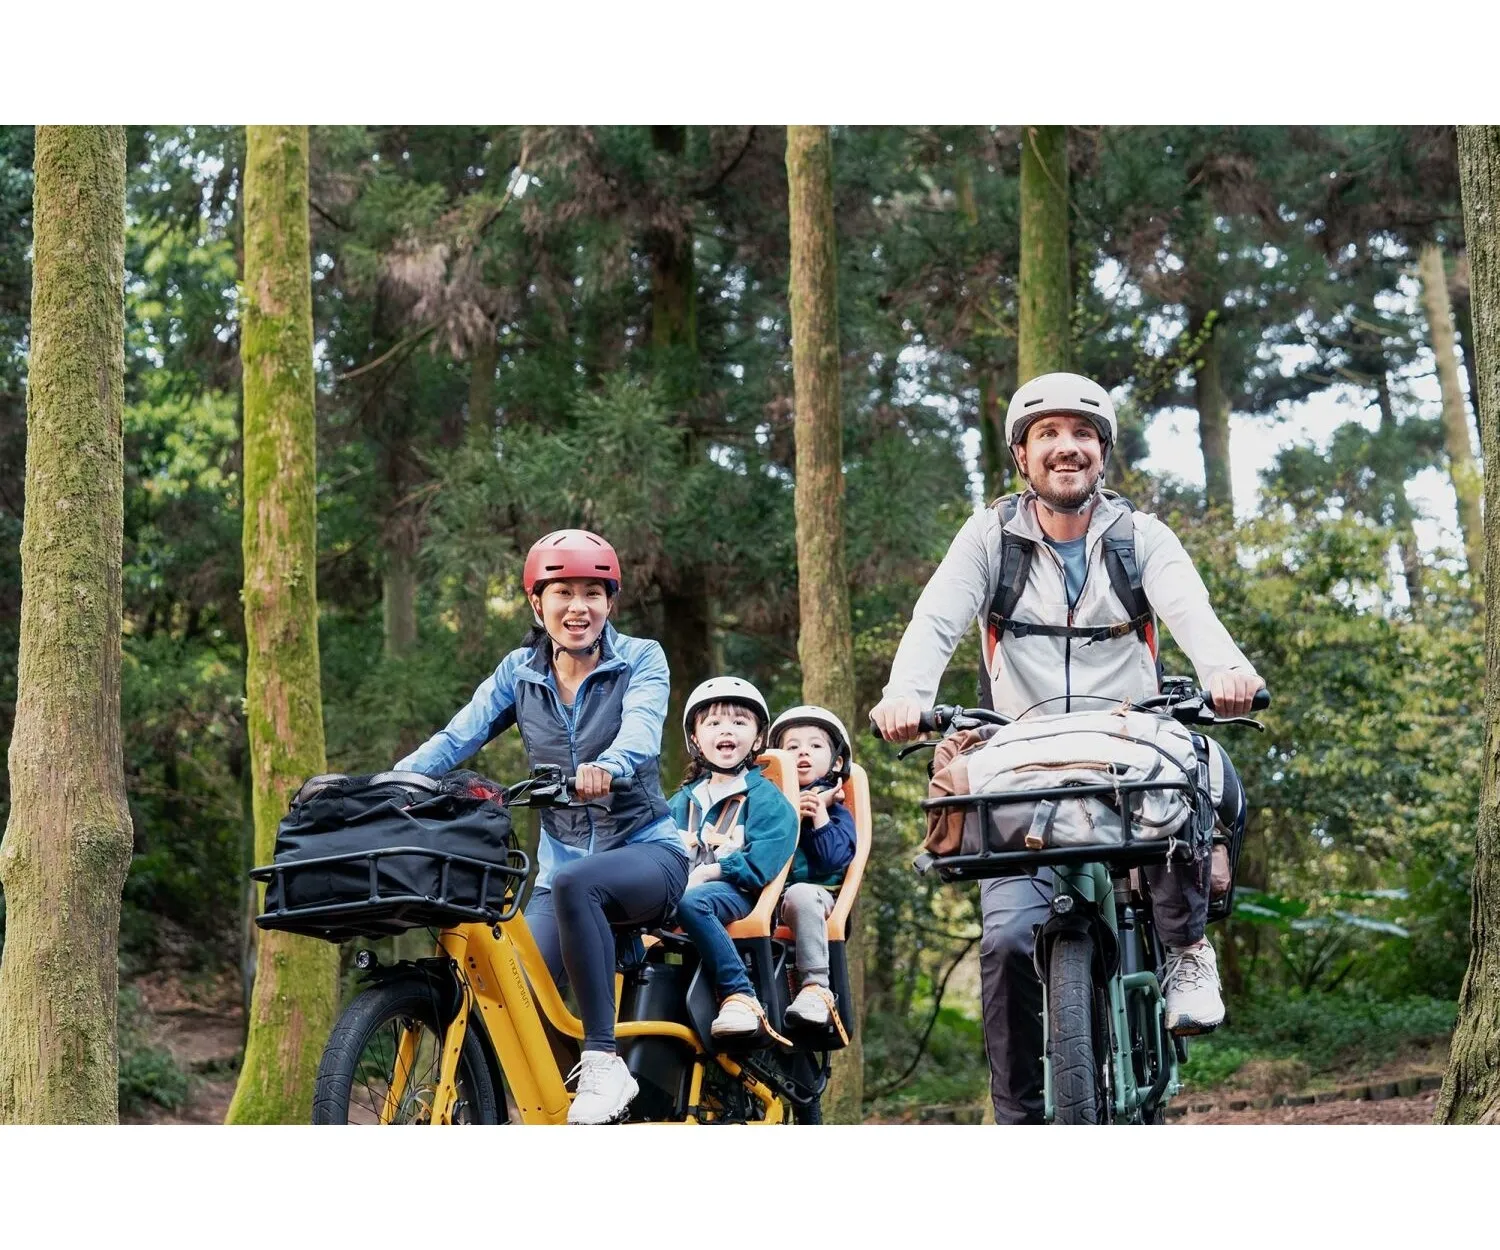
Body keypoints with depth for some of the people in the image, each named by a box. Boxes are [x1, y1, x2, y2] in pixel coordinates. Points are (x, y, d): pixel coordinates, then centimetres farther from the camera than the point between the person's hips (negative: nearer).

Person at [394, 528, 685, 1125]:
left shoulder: (641, 659, -4)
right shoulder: (520, 672, 6)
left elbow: (642, 729, -24)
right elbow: (458, 737, -8)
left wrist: (606, 767, -48)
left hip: (647, 851, -4)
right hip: (561, 852, 4)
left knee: (572, 883, -37)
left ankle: (603, 1063, -32)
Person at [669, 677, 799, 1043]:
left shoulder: (767, 799, 7)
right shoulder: (683, 800, 27)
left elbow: (761, 864, -7)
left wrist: (708, 871, -17)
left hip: (736, 894, -5)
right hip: (679, 886, 5)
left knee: (691, 902, -40)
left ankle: (740, 997, -40)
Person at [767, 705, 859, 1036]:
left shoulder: (837, 811, 12)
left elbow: (832, 861, -7)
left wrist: (819, 815, -6)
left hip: (815, 890, -2)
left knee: (801, 895, -40)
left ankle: (817, 988, -42)